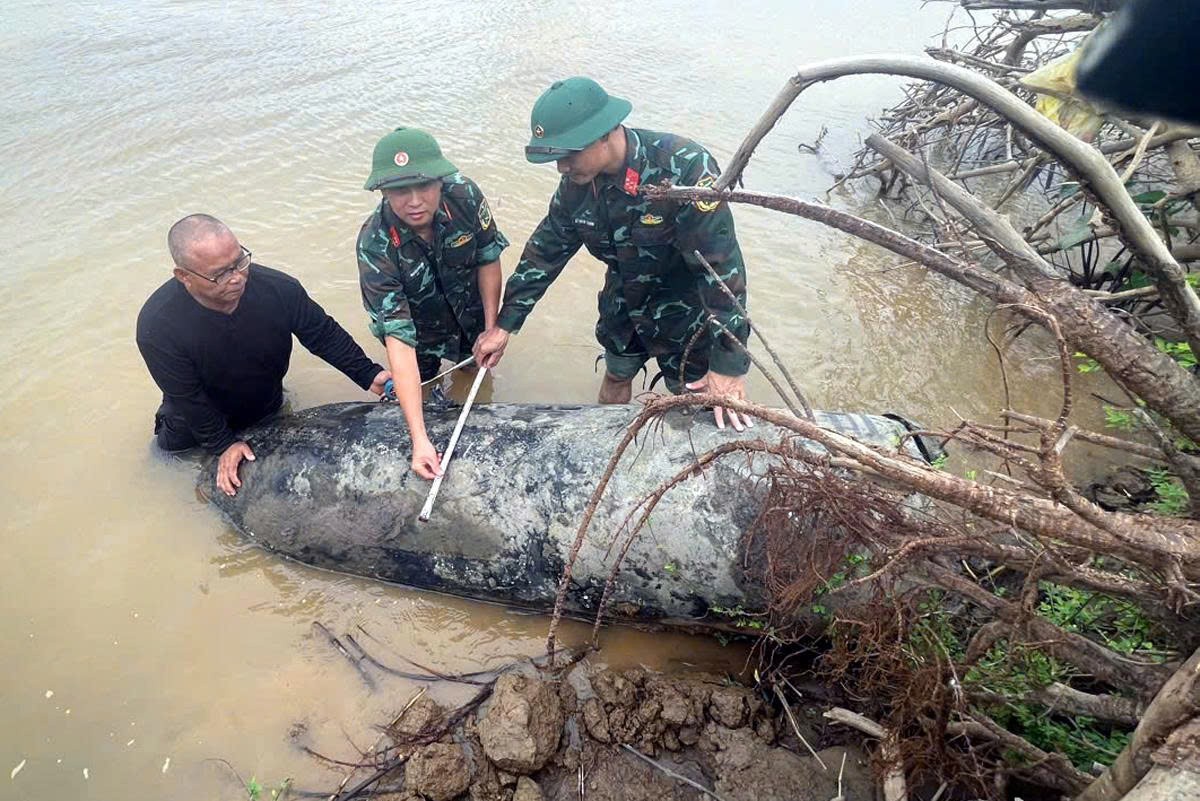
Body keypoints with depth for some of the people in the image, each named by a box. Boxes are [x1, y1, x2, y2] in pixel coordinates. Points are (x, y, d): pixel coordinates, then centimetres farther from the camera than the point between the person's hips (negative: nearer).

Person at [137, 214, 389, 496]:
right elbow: (187, 397, -23)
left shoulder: (279, 289, -32)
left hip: (268, 410, 2)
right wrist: (224, 445, -18)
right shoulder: (156, 326, -35)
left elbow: (324, 335, -16)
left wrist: (368, 374, -21)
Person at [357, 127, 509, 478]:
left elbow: (488, 260, -12)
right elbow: (398, 339, -40)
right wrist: (419, 439, -45)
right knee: (419, 394, 17)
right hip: (421, 334, -2)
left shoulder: (464, 194, -32)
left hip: (471, 317, 3)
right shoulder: (375, 246, -38)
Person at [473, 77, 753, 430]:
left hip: (685, 308, -5)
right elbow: (546, 248, -3)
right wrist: (505, 324, -1)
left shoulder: (685, 169, -35)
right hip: (623, 301, 6)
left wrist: (729, 365, -33)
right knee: (616, 376, 23)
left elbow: (722, 266, -34)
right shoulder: (578, 180, -14)